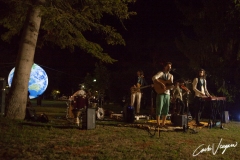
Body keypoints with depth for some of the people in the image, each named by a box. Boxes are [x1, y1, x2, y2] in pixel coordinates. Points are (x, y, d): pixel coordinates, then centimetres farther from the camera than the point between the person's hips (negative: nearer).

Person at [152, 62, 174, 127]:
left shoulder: (171, 76, 15)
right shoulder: (161, 73, -4)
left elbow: (171, 86, 11)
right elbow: (154, 78, -22)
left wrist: (171, 85, -13)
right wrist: (161, 84, -25)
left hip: (167, 94, 6)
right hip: (160, 93, -6)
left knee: (166, 109, 6)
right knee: (159, 108, -6)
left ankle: (163, 123, 14)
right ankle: (158, 123, -1)